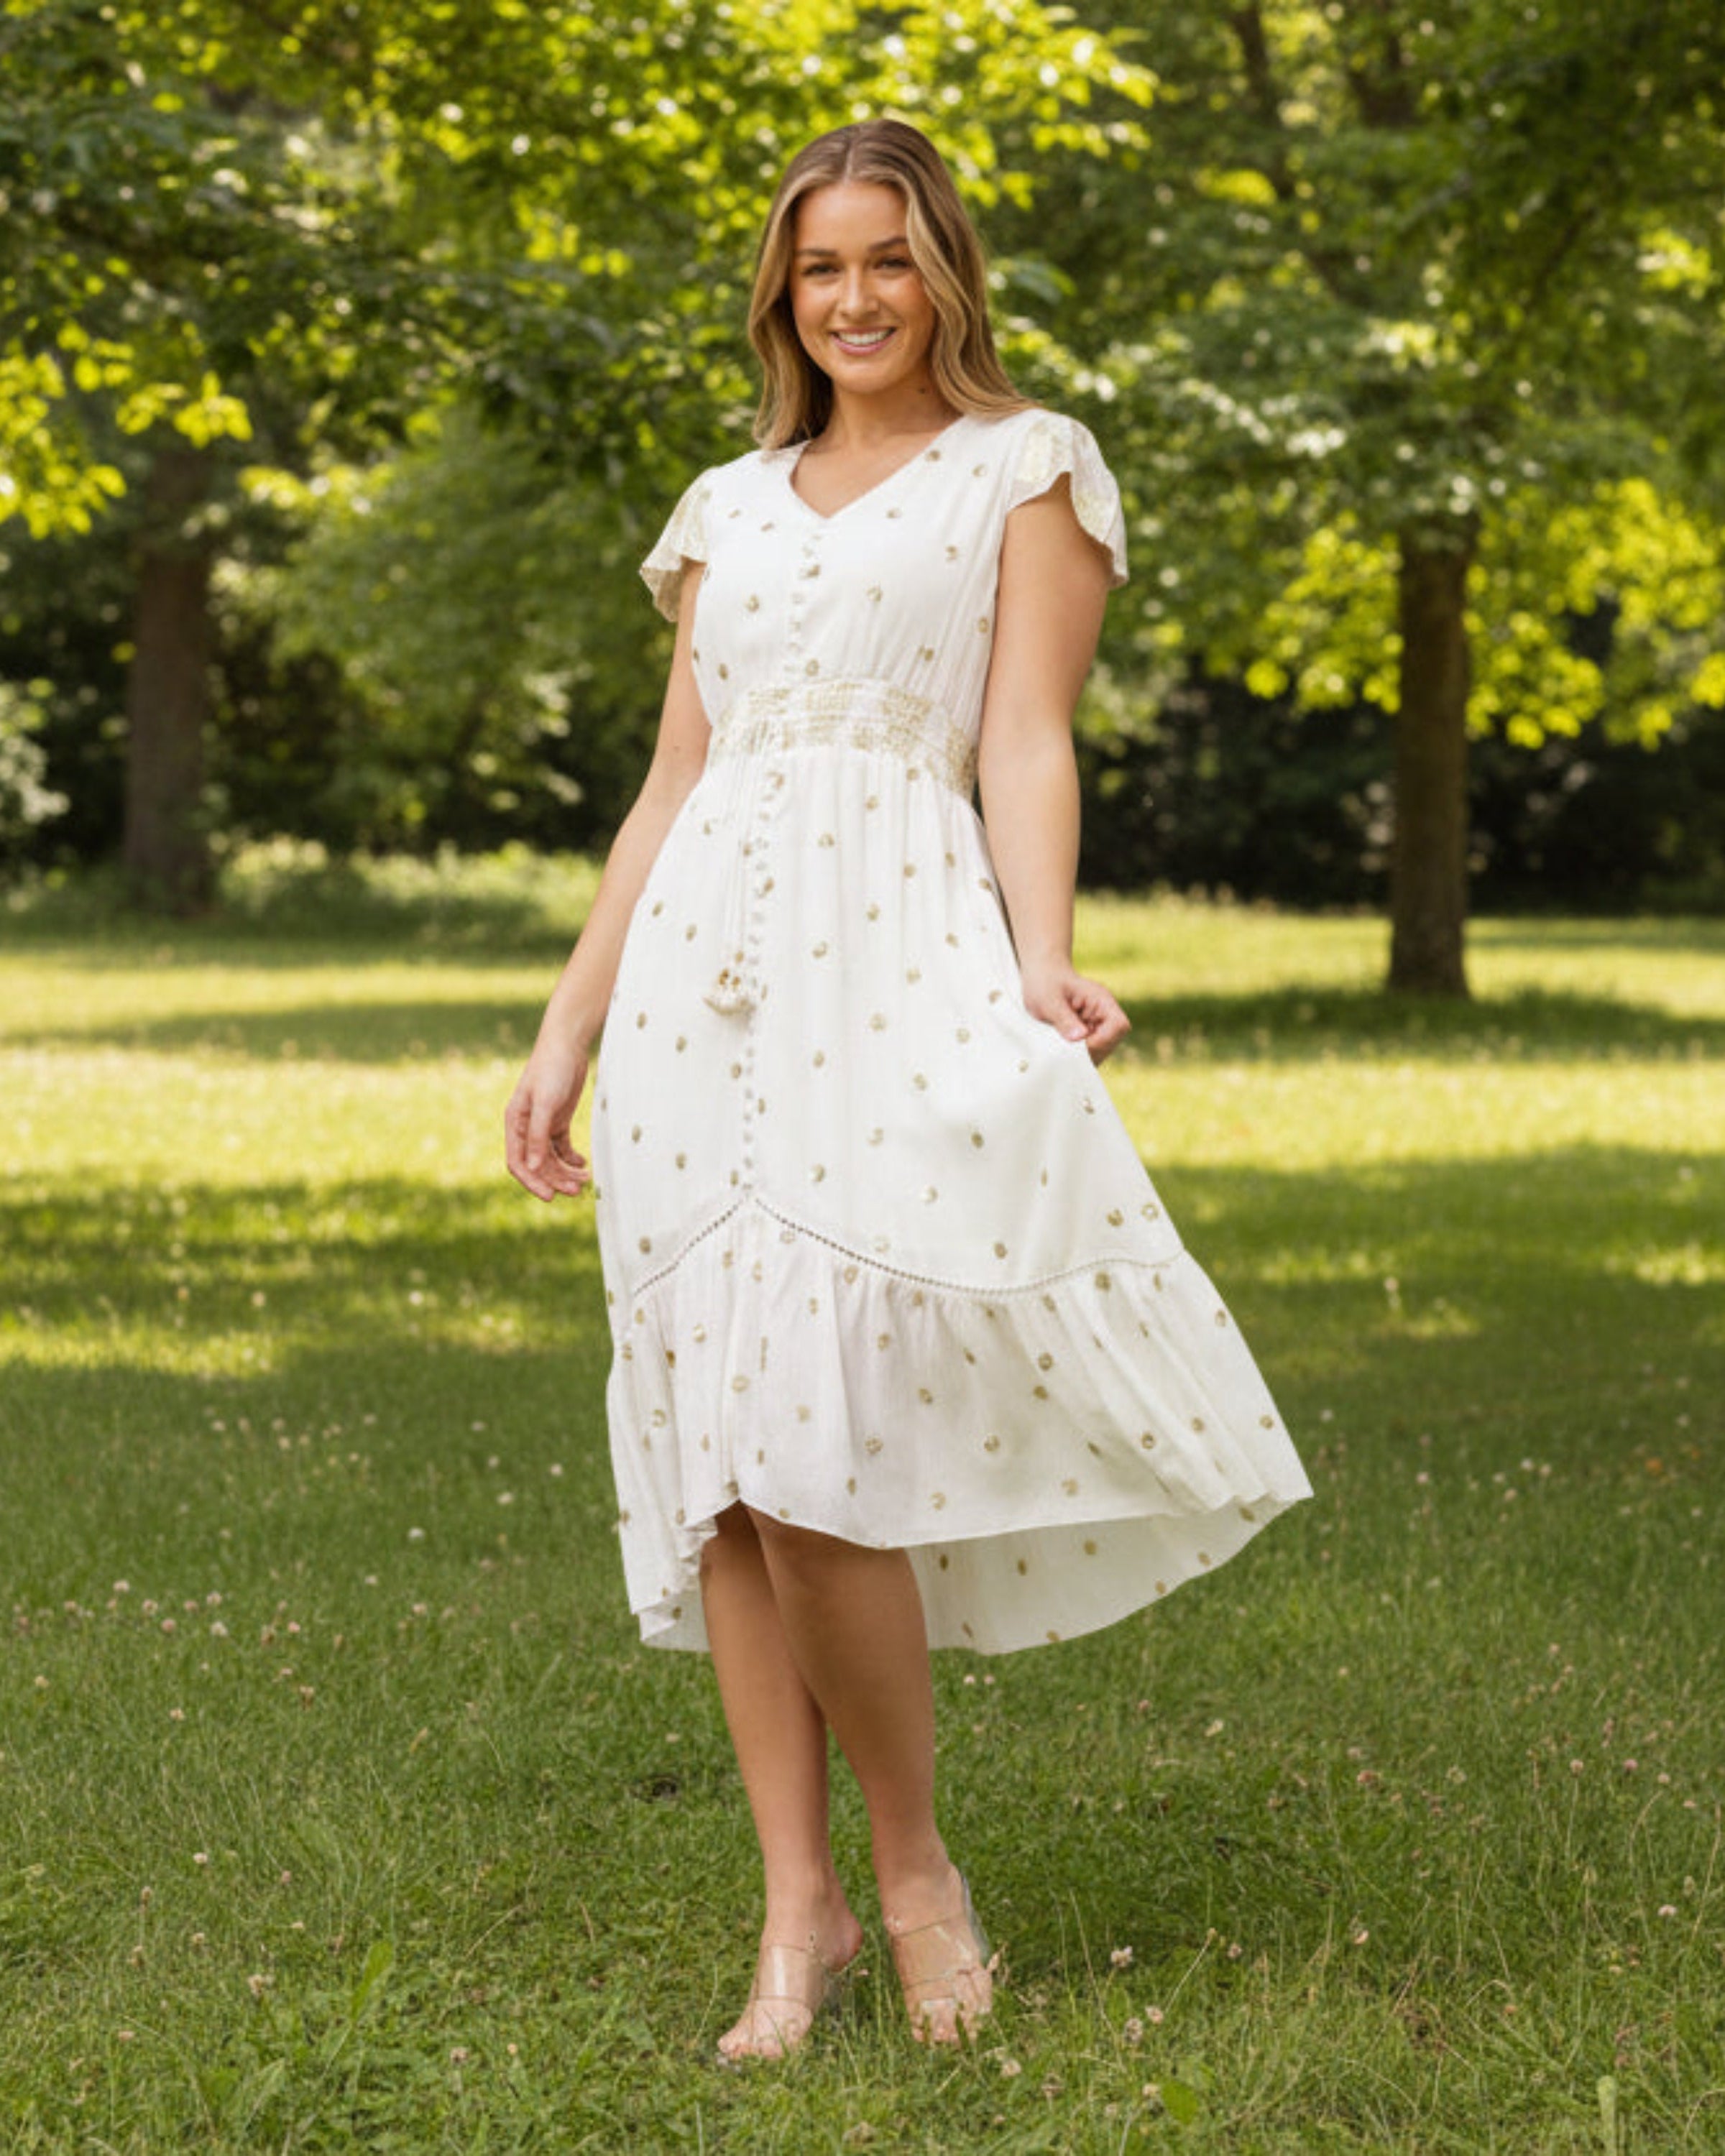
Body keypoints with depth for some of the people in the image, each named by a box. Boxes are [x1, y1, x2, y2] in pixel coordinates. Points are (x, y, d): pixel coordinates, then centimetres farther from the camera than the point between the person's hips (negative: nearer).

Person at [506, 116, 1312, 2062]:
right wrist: (569, 1028, 15)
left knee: (807, 1448, -15)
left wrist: (1041, 962, -20)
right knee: (722, 1457, 0)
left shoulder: (1028, 470, 9)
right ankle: (798, 1908, 8)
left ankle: (912, 1864, 5)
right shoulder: (731, 506, 22)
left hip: (897, 964, -5)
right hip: (702, 971, 5)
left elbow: (1024, 744, -3)